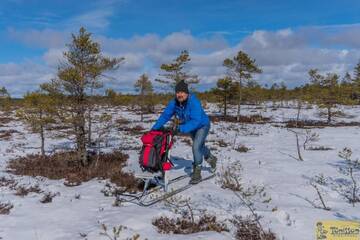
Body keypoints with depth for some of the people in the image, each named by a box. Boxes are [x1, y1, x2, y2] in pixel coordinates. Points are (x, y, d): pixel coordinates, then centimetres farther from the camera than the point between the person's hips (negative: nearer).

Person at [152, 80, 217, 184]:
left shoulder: (194, 102, -37)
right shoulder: (174, 103, -19)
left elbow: (196, 121, -43)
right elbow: (165, 115, -16)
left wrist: (182, 128, -52)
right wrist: (155, 127, -26)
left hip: (202, 125, -7)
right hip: (191, 127, 7)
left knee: (196, 147, -20)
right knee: (199, 146, 24)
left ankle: (197, 172, -5)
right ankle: (211, 158, 53)